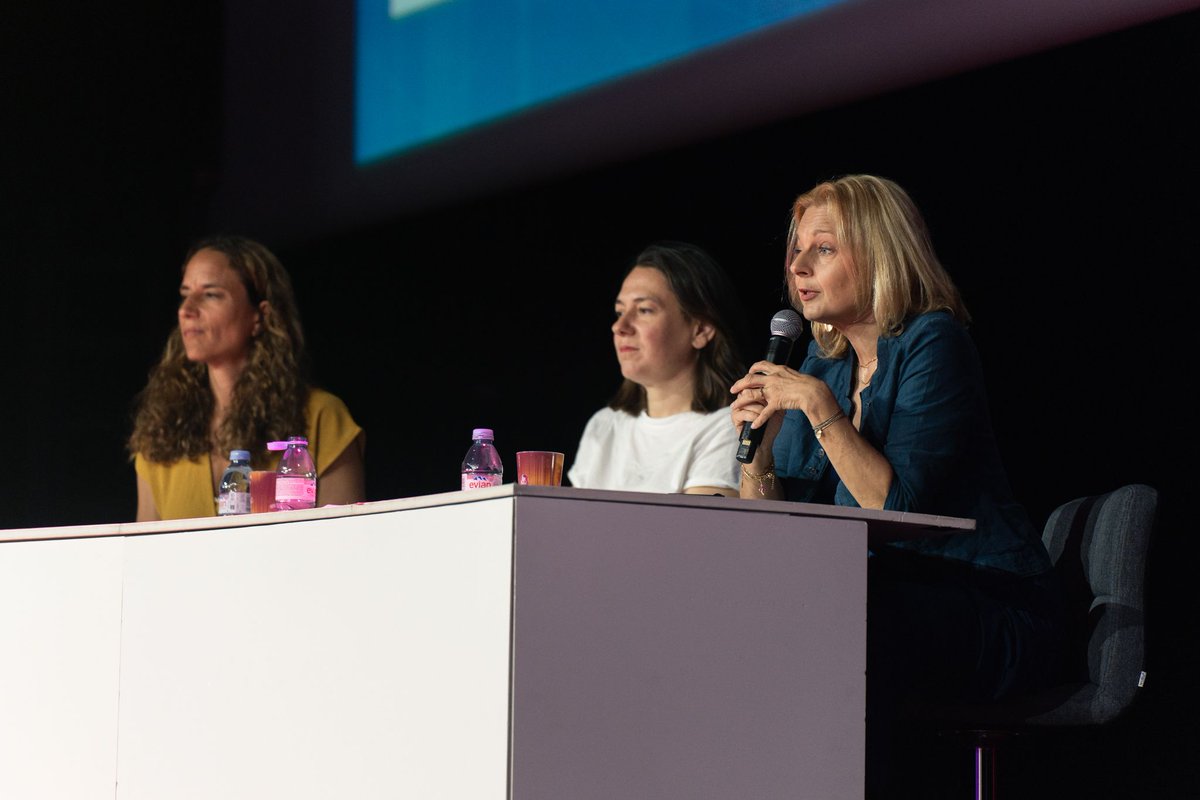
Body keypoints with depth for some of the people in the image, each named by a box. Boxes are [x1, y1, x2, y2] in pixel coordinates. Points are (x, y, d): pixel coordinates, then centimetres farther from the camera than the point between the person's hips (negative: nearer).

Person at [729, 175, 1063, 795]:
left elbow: (901, 505, -20)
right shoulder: (824, 361, 12)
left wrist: (819, 406, -21)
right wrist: (755, 441, -11)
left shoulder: (932, 343, -10)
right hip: (887, 596, 7)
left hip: (990, 616, -7)